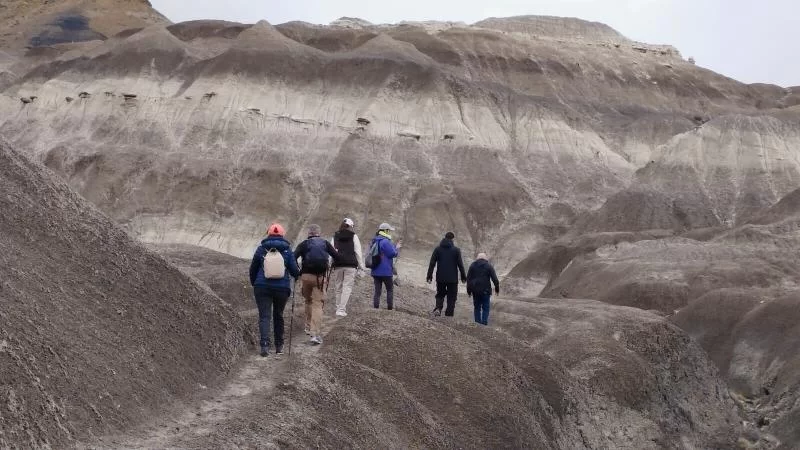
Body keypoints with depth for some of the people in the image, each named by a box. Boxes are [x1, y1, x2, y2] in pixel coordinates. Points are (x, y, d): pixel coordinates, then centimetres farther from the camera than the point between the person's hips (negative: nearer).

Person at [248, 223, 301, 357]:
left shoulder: (261, 249, 1)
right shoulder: (287, 250, 0)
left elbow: (253, 269, 8)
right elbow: (294, 270, -1)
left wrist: (253, 283, 25)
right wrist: (297, 274, 23)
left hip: (262, 287, -1)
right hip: (282, 288, 1)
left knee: (264, 316, -2)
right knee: (278, 316, 16)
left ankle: (265, 344, -20)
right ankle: (279, 346, 22)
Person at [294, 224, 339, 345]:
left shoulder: (304, 244, 3)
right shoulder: (325, 243, 7)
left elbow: (293, 257, -9)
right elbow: (337, 257, 2)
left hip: (306, 275, 0)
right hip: (321, 276, 0)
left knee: (308, 301, 21)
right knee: (317, 304, -2)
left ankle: (309, 327, 31)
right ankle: (316, 334, -13)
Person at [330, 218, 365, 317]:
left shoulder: (335, 236, 9)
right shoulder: (354, 236, 3)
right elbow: (358, 252, 1)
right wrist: (361, 266, 7)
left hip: (338, 265, 3)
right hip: (350, 265, -2)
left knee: (338, 288, 12)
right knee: (347, 287, -4)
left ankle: (339, 308, 14)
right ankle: (341, 309, -14)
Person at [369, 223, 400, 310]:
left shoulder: (375, 241, 13)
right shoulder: (385, 242, -17)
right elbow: (393, 254, -14)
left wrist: (396, 247, 25)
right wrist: (395, 248, 7)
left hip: (375, 271, 7)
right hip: (385, 271, -7)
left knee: (377, 291, 7)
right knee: (390, 289, 9)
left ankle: (375, 307, 0)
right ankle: (390, 307, 9)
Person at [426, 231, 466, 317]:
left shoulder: (437, 249, 3)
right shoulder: (456, 250, -4)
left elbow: (432, 264, 1)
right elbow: (460, 265, -3)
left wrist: (429, 276, 4)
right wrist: (464, 277, 6)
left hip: (440, 278, 2)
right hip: (452, 279, -2)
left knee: (440, 294, 16)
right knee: (451, 297, 7)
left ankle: (438, 308, -10)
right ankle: (449, 314, 2)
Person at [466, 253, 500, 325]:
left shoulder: (472, 265, 7)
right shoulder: (488, 266, 1)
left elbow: (468, 278, 7)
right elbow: (494, 278, -3)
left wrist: (469, 290, 12)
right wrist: (497, 288, 5)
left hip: (475, 290, 2)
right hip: (485, 290, -2)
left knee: (477, 308, 11)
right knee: (485, 308, 2)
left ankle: (477, 323, 8)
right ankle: (484, 323, -7)